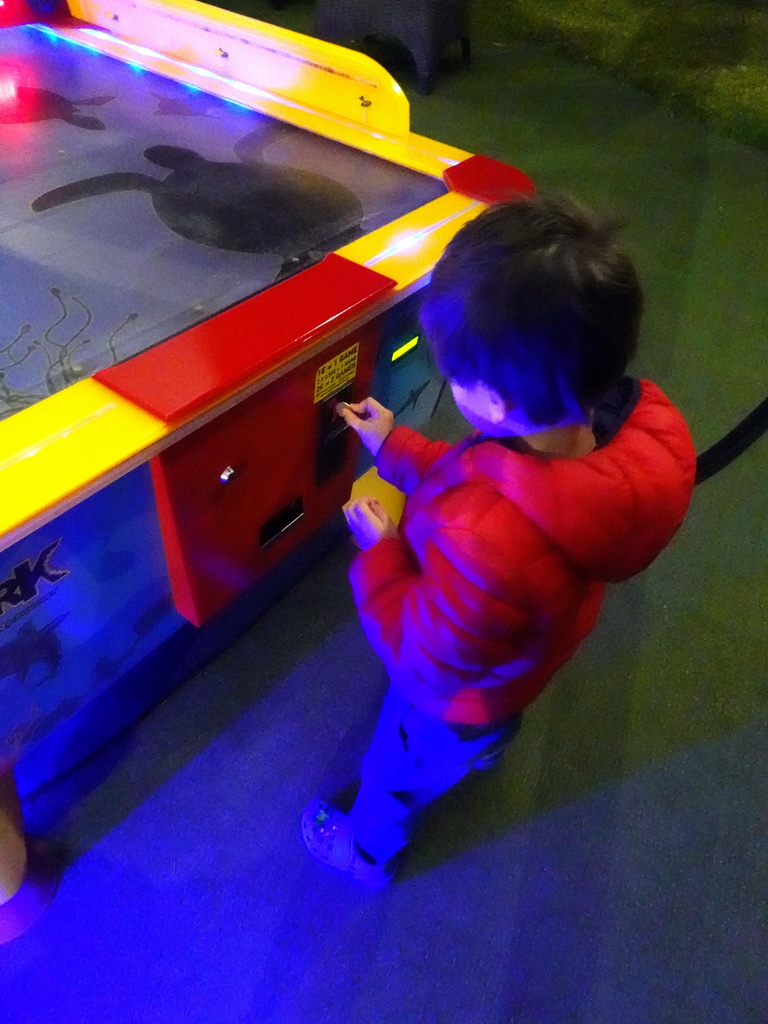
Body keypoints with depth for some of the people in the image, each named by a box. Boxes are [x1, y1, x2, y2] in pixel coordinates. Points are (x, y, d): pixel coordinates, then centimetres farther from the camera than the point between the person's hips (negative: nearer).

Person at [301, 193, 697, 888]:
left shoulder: (486, 546, -54)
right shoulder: (647, 427, -30)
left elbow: (424, 658, -32)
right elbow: (485, 480, -10)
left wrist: (378, 553, -20)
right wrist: (395, 448, -5)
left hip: (453, 704, -6)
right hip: (531, 656, 6)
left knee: (398, 775, 31)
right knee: (488, 731, 44)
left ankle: (368, 851, 64)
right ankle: (486, 749, 80)